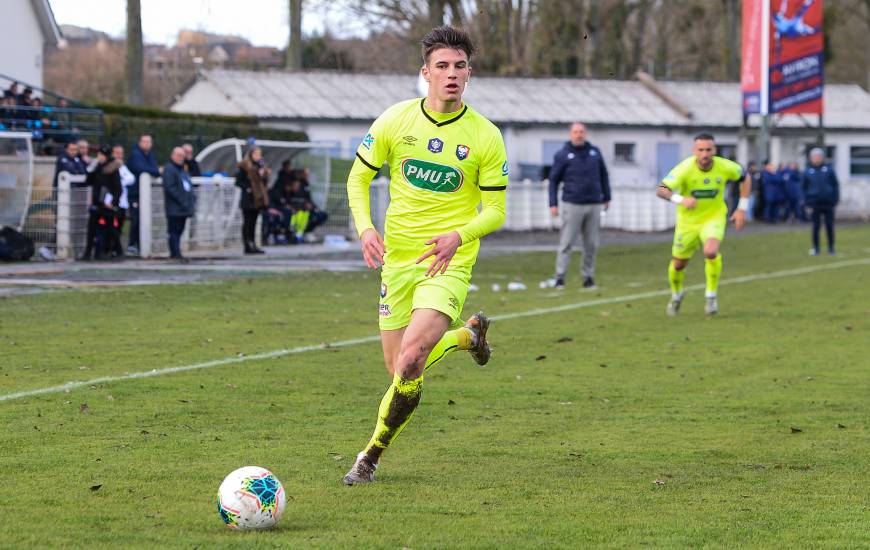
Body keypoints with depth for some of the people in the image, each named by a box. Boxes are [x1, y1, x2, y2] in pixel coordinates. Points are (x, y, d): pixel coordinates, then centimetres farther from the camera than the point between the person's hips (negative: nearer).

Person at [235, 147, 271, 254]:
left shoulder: (261, 166, 15)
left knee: (253, 223, 10)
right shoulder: (244, 166, -6)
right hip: (248, 199, -7)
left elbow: (265, 181, 16)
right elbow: (238, 181, -8)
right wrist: (247, 188, -19)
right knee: (247, 223, -5)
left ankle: (252, 245, 11)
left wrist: (263, 175, -4)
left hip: (258, 199, 7)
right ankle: (248, 246, -6)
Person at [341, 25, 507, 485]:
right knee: (399, 370, 7)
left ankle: (373, 454, -2)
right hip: (397, 257, 3)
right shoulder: (395, 120, -2)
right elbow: (358, 177, 8)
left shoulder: (486, 137, -7)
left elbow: (495, 211, -2)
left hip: (448, 262, -3)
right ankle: (467, 334, 38)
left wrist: (458, 235, -23)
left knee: (411, 359, -23)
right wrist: (364, 228, -11)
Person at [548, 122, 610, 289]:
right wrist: (553, 203, -3)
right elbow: (554, 179, 3)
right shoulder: (563, 155, 1)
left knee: (591, 244, 5)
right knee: (566, 243, -5)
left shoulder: (595, 152, 10)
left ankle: (588, 277, 13)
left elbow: (603, 175, 19)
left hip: (593, 205, 3)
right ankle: (560, 277, -4)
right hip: (572, 205, -3)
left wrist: (606, 197, 18)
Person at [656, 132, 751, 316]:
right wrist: (681, 200, -53)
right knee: (678, 264, 11)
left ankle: (711, 296, -7)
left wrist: (742, 209, 1)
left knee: (711, 252, -29)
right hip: (688, 221, 1)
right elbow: (661, 190, -35)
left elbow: (745, 178, 5)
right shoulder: (685, 169, -24)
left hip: (714, 218, -1)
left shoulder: (725, 167, -16)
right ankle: (676, 296, 44)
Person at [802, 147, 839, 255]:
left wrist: (835, 200, -3)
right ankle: (815, 248, 9)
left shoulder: (829, 169, 3)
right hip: (815, 204, 0)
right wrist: (808, 202, -1)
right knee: (816, 227, 1)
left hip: (828, 203, 0)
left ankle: (831, 248, 12)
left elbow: (835, 185, 5)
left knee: (829, 226, 3)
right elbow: (803, 188, 7)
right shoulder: (808, 171, 4)